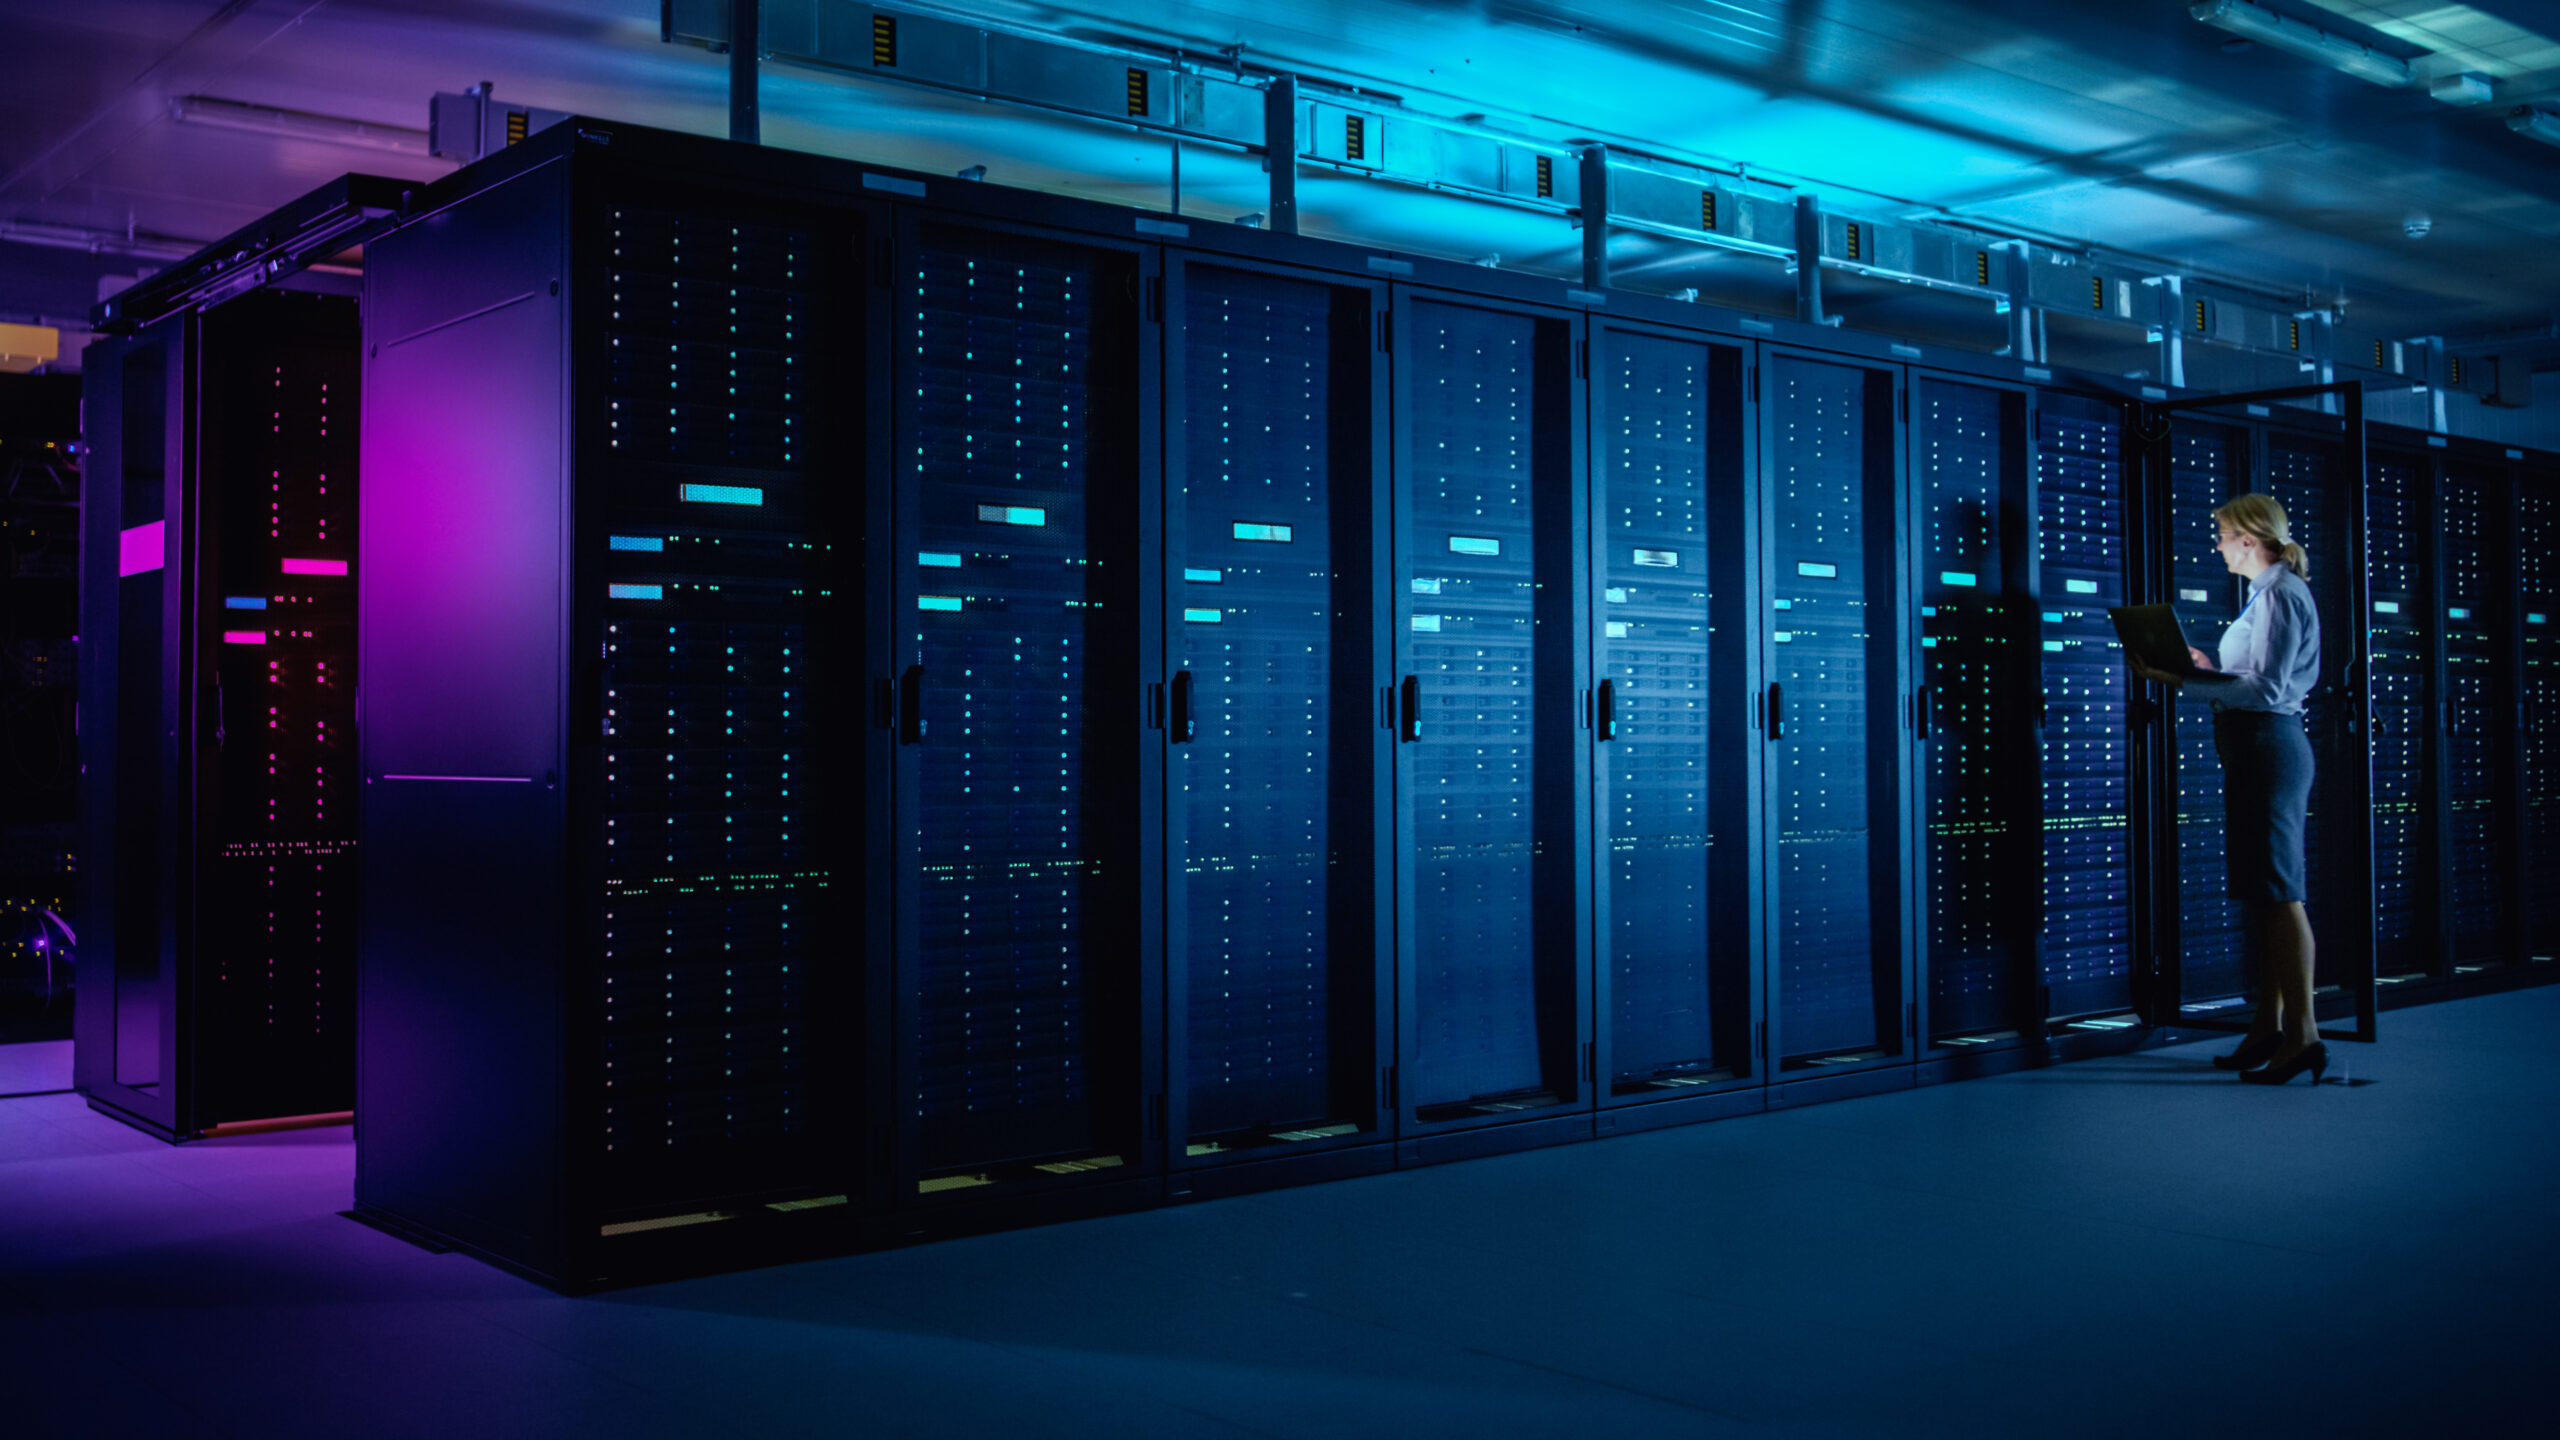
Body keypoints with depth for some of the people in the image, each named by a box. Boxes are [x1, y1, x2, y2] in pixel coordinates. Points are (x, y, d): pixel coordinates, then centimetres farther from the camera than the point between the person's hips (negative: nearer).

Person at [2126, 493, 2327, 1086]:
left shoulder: (2279, 594, -12)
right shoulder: (2272, 591, 18)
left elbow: (2266, 689, -19)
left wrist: (2186, 682, -21)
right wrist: (2208, 667, 19)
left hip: (2268, 744, -10)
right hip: (2262, 747, 10)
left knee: (2278, 891, -9)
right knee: (2263, 891, 12)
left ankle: (2302, 1034, -7)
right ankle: (2270, 1026, 18)